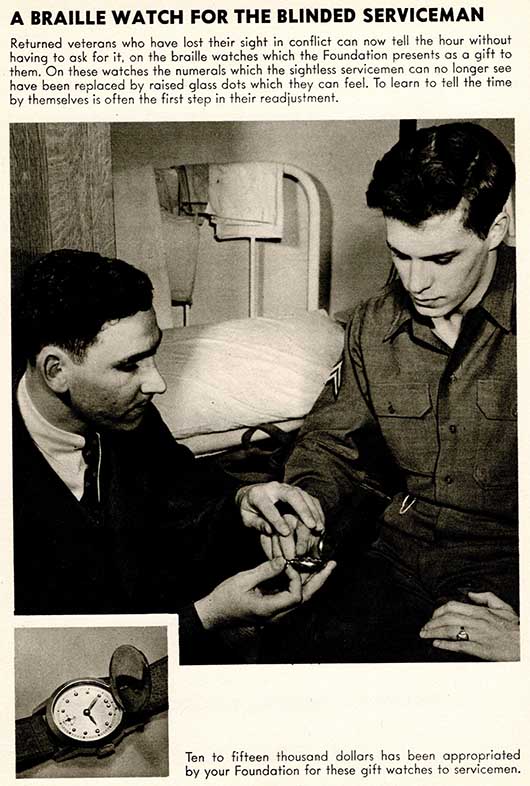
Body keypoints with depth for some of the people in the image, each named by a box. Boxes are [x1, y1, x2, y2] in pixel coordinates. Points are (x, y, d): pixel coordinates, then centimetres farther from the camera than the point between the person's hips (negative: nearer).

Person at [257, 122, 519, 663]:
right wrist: (304, 506, -7)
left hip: (506, 578, -3)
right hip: (399, 557, 4)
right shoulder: (373, 324, 5)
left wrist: (522, 639, -17)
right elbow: (331, 441, 15)